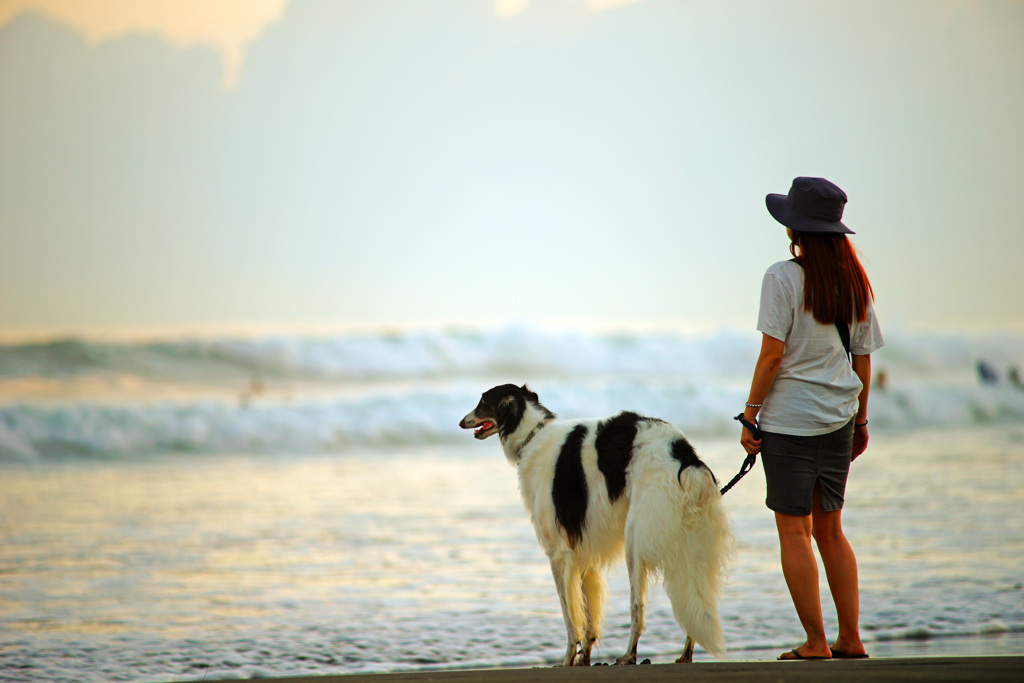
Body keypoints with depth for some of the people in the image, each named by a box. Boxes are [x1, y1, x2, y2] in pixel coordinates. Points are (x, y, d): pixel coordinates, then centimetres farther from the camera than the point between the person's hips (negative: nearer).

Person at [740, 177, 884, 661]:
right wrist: (860, 421, 18)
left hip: (790, 417, -6)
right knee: (830, 529, 15)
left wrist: (750, 416, -7)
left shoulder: (784, 277, -12)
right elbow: (863, 358, 10)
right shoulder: (854, 281, 6)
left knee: (793, 529, 0)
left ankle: (815, 642, -1)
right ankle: (850, 638, 13)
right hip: (839, 416, 6)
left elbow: (772, 354, -14)